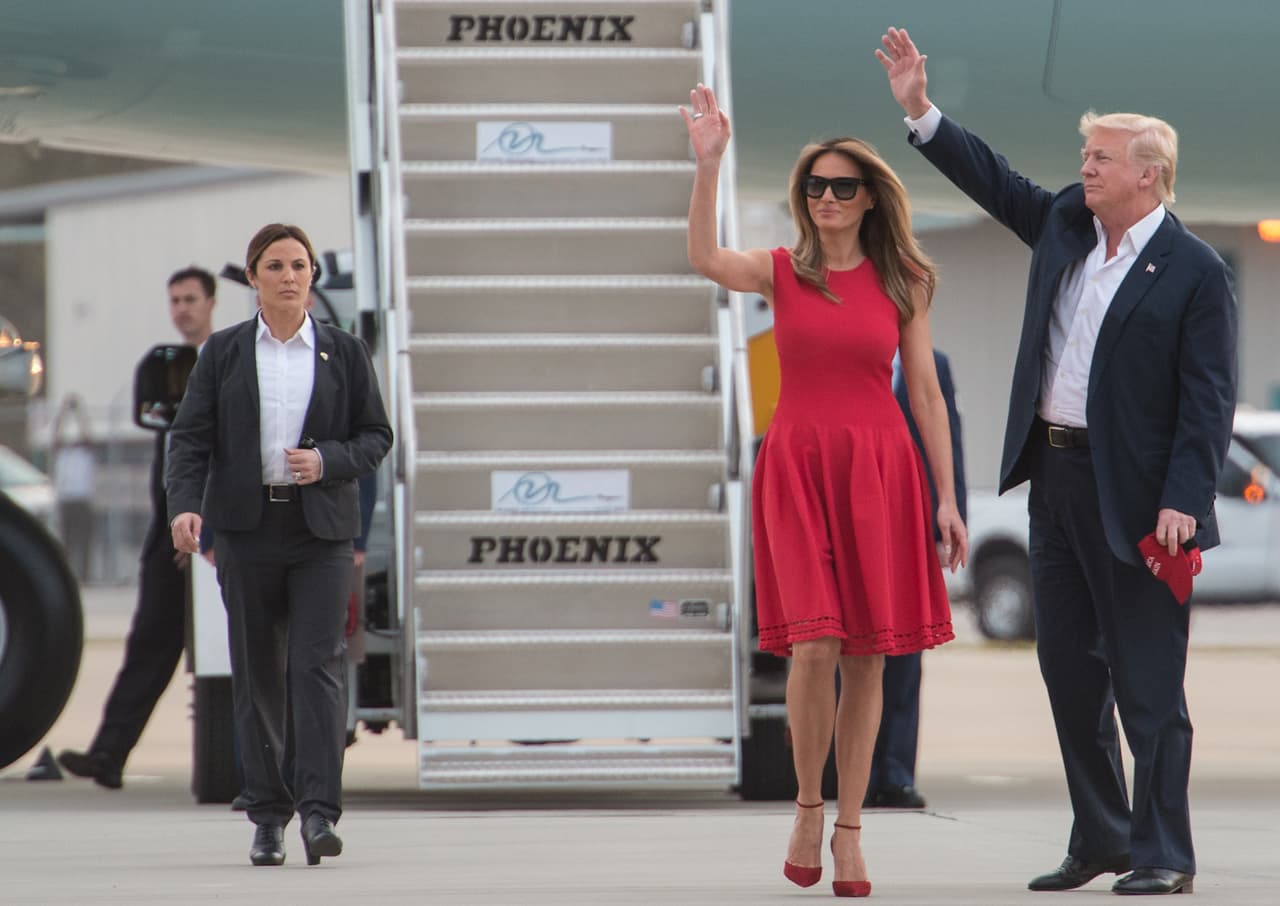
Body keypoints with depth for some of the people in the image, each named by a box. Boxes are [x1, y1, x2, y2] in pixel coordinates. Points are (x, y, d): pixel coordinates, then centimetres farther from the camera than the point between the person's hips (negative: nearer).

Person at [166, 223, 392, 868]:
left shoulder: (344, 352, 9)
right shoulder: (223, 352, 8)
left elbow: (376, 435, 10)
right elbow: (191, 435, 3)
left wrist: (328, 460, -10)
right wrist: (184, 504, -13)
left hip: (322, 529, -1)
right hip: (247, 526, 1)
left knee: (317, 663, -12)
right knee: (256, 672, 3)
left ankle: (319, 809, -17)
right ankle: (267, 815, 10)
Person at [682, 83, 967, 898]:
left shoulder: (902, 282, 6)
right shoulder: (781, 272, 3)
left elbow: (926, 390, 7)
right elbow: (705, 259, -18)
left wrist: (948, 498, 4)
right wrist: (708, 163, -28)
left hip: (879, 470, 1)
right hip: (798, 468, -1)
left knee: (866, 659, 2)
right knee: (815, 647, -13)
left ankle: (850, 828, 12)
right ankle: (808, 804, 9)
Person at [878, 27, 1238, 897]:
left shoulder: (1195, 272, -10)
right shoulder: (1065, 225, 9)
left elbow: (1209, 399, -14)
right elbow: (993, 179, 19)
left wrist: (1183, 500, -21)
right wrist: (921, 110, 10)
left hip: (1133, 494, -8)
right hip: (1056, 475, 8)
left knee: (1147, 676, -4)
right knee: (1070, 665, 12)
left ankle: (1163, 854, 1)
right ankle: (1099, 839, 22)